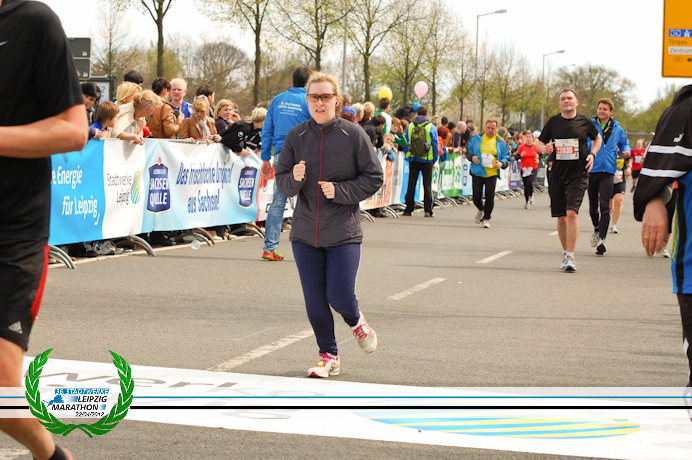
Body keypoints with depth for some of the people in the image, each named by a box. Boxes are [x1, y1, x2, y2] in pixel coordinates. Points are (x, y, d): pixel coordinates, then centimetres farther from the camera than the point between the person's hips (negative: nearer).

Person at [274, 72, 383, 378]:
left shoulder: (353, 135, -5)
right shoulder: (296, 136, 3)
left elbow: (373, 178, -2)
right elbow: (281, 181, 6)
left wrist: (340, 191, -14)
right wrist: (294, 179, -16)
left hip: (343, 232, -3)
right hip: (305, 232, 3)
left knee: (340, 296, -7)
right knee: (314, 300, 5)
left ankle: (356, 321, 29)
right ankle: (328, 355, 23)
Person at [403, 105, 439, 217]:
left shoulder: (410, 127, 1)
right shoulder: (431, 127, -6)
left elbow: (406, 144, 6)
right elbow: (436, 145, -3)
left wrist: (408, 158, 14)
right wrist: (434, 160, 6)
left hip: (413, 160, 2)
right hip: (427, 161, -2)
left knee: (411, 185, 9)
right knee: (427, 186, 3)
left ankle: (408, 209, 9)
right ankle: (428, 211, 1)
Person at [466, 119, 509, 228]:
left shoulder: (500, 142, 6)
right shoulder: (476, 138, 6)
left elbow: (506, 157, 11)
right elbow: (467, 151, 12)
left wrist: (502, 164, -10)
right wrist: (472, 157, -9)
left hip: (492, 174, 0)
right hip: (477, 173, 0)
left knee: (490, 197, -8)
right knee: (476, 197, 1)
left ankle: (486, 218, 10)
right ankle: (481, 210, 35)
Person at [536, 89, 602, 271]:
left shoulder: (585, 121, 2)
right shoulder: (553, 121, 5)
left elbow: (597, 138, 20)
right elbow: (539, 142, 13)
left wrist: (592, 154, 3)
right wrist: (544, 148, -10)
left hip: (578, 174, -2)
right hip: (557, 174, 3)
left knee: (572, 212, -17)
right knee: (561, 217, 7)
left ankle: (570, 256, -15)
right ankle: (565, 252, 26)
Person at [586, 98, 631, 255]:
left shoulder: (617, 129, 9)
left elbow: (624, 143, 24)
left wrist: (626, 152, 1)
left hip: (608, 172, -1)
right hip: (591, 170, 1)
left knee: (604, 206, -13)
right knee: (593, 206, 11)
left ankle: (602, 239, -16)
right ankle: (596, 229, 39)